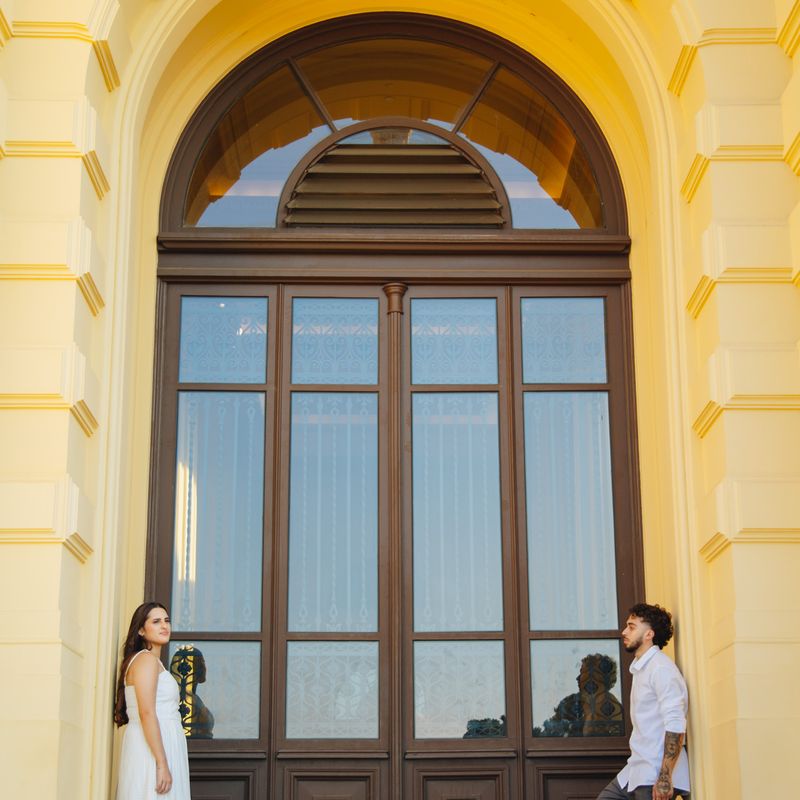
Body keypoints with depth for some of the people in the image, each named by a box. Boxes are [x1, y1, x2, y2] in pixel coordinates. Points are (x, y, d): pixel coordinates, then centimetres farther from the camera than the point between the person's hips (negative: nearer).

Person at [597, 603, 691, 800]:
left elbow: (676, 725, -21)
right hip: (636, 772, 10)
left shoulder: (661, 668, -13)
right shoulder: (640, 668, 17)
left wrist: (665, 778, -26)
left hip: (656, 776, -10)